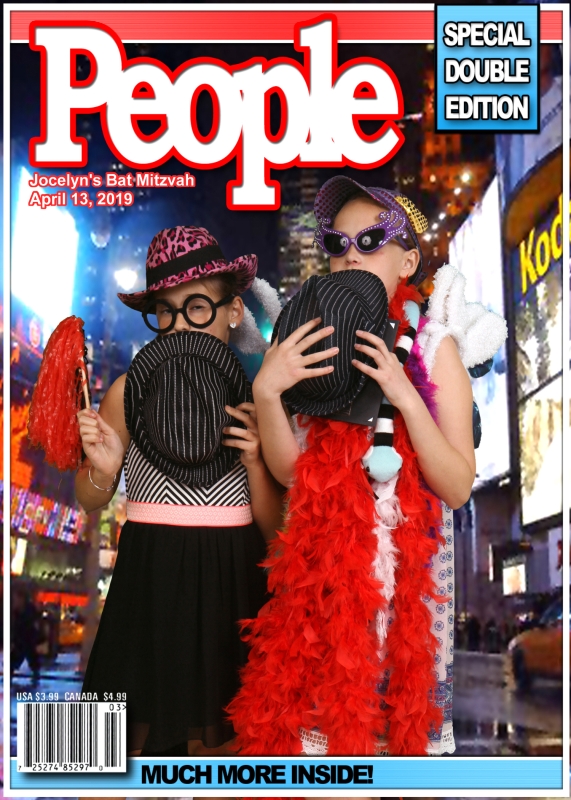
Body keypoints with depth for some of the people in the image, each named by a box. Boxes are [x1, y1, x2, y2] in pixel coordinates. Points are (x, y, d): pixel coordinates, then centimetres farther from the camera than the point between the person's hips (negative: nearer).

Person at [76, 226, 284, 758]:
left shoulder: (256, 401, -2)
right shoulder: (129, 391, -4)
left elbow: (275, 526, 1)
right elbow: (89, 503, 8)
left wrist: (255, 461, -15)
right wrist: (104, 469, -13)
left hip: (232, 580, 1)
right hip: (151, 575, -1)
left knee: (215, 739, 10)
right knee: (146, 730, 7)